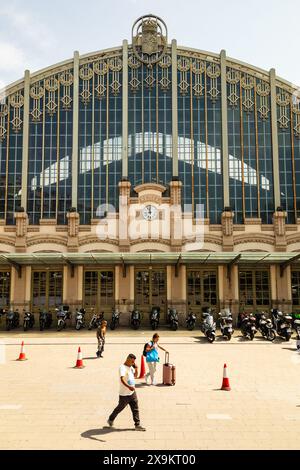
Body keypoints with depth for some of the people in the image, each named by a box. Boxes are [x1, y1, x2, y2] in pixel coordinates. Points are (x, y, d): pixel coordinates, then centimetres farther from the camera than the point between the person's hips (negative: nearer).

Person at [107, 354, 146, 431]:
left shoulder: (131, 367, 8)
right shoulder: (122, 367, -19)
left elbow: (135, 376, 20)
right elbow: (122, 379, -32)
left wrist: (136, 368, 2)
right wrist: (128, 386, -47)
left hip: (132, 392, 7)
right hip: (124, 394, -7)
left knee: (135, 409, 6)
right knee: (120, 408, 9)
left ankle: (137, 425, 12)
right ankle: (110, 420, 31)